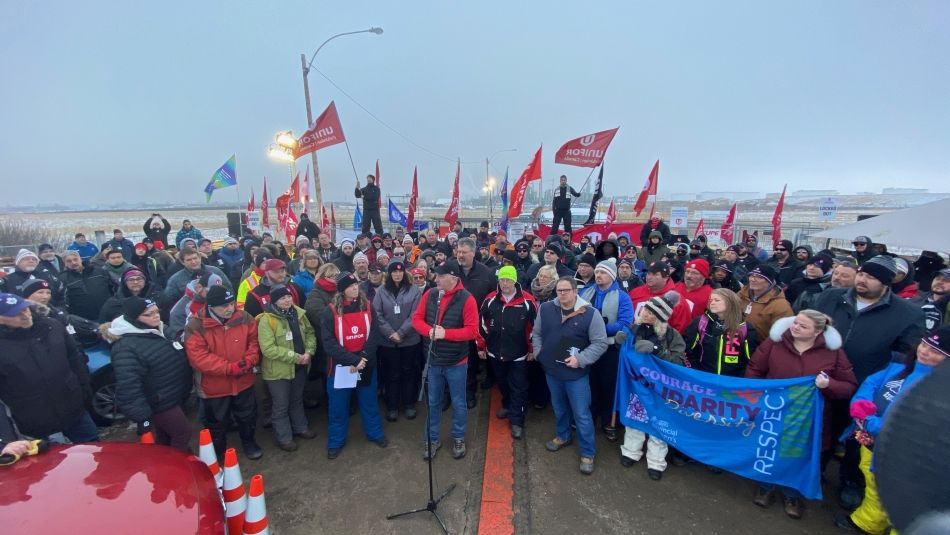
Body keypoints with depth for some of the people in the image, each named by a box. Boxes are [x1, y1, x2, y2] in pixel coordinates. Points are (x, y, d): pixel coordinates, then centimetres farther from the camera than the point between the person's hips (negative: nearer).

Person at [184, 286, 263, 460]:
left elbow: (254, 342, -1)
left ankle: (249, 442, 46)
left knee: (247, 416, 21)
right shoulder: (196, 326, -19)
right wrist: (230, 368, -29)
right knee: (216, 423, 19)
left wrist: (249, 361, -19)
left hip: (244, 381, 3)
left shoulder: (244, 318, -9)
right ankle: (217, 452, 43)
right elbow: (198, 357, -24)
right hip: (214, 386, -2)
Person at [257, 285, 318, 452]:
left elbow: (310, 333, 5)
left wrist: (309, 352, -12)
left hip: (299, 367, 6)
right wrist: (295, 357, -24)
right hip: (278, 370, -5)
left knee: (297, 400, 24)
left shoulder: (298, 313, -1)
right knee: (281, 406, 11)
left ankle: (300, 427, 43)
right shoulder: (266, 319, -20)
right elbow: (268, 349, -25)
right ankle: (284, 438, 28)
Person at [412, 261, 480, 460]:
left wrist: (445, 333, -24)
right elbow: (417, 318, 1)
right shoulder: (430, 294, -3)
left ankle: (458, 438, 36)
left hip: (456, 362, -3)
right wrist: (429, 331, -18)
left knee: (458, 403, 14)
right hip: (433, 361, 3)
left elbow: (472, 330, -16)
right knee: (433, 402, 18)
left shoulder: (466, 299, -16)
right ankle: (432, 439, 36)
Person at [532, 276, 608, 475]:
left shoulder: (590, 313, -15)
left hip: (577, 374, -4)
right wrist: (538, 352, 0)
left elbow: (600, 343, -12)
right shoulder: (545, 309, -4)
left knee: (582, 414, 6)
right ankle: (563, 436, 48)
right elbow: (537, 333, 10)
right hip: (551, 370, 4)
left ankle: (587, 453, 24)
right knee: (559, 408, 24)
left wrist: (580, 359, -19)